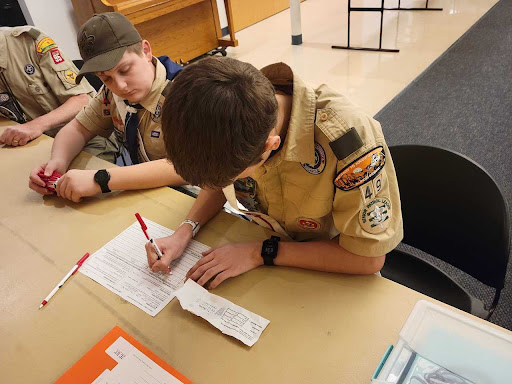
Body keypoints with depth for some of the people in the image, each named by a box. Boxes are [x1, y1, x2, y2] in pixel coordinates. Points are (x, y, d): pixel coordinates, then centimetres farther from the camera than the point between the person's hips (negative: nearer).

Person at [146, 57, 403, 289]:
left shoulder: (350, 139, -36)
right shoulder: (229, 118, -19)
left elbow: (369, 258, -27)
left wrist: (260, 253, -26)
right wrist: (185, 232, -15)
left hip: (329, 270, -4)